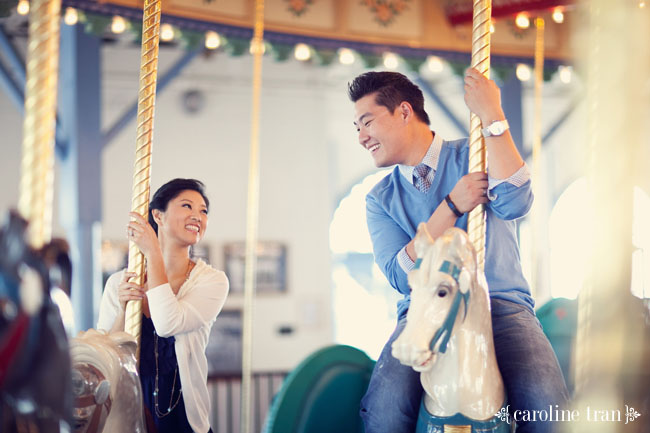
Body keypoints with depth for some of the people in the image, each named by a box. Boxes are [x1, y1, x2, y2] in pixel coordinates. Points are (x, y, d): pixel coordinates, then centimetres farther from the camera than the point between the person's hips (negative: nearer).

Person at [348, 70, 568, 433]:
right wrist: (453, 205, -11)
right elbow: (401, 276, -3)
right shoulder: (380, 199, 13)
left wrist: (492, 116, -15)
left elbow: (515, 203, -16)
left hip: (502, 307, -1)